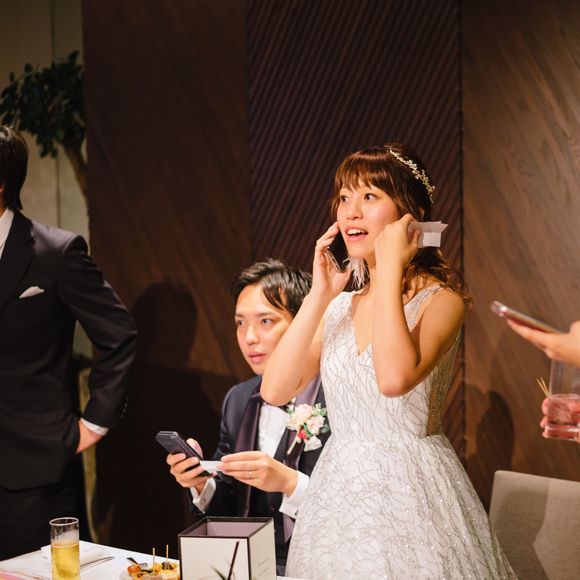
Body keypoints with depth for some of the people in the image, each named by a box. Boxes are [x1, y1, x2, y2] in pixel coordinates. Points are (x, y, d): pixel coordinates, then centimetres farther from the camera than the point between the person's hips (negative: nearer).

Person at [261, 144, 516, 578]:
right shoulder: (340, 306, 7)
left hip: (410, 490, -5)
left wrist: (390, 267, -21)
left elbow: (395, 378, -30)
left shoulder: (440, 299, -10)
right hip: (339, 488, 5)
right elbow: (276, 390, -3)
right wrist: (319, 295, -6)